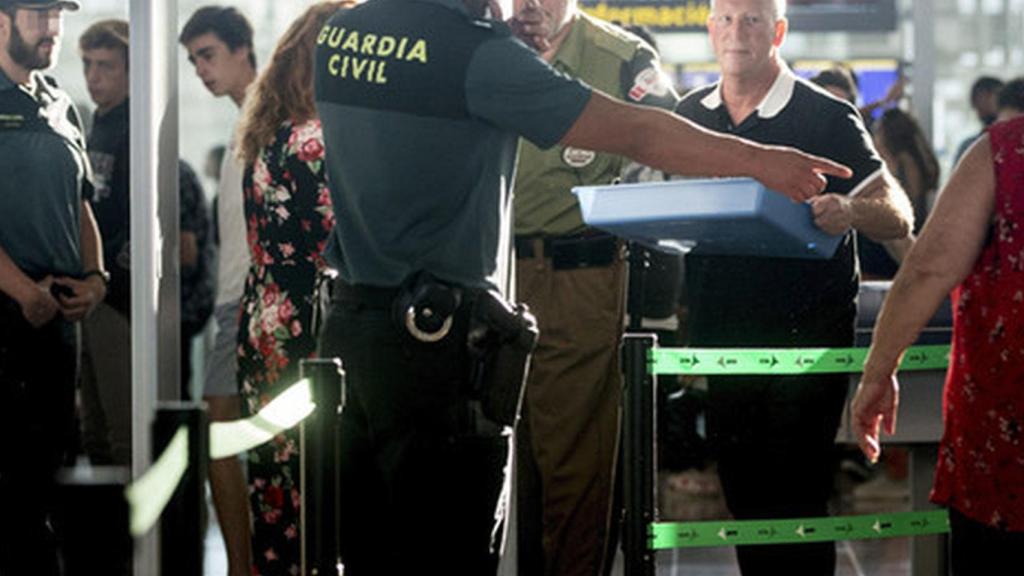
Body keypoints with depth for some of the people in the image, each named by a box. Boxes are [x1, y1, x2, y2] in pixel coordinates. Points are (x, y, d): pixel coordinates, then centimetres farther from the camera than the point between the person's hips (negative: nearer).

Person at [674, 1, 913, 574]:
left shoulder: (827, 118, -6)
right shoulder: (690, 115, 8)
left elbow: (899, 215, -11)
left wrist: (850, 211, -34)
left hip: (806, 338, -4)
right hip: (721, 339, 5)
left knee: (796, 497, -5)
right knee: (743, 495, 9)